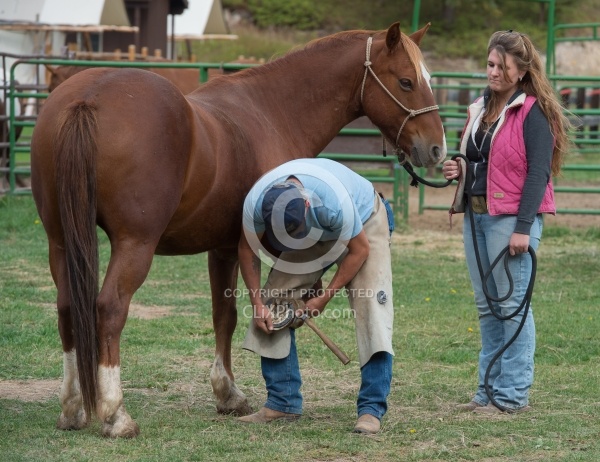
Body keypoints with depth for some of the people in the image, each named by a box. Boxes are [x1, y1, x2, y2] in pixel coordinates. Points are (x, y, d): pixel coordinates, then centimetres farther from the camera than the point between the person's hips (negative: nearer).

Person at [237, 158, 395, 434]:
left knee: (371, 303, -21)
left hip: (364, 224, -4)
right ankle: (283, 403, 2)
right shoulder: (256, 203, -32)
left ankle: (371, 409, -21)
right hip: (314, 233, 5)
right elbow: (247, 250, -12)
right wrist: (257, 304, -14)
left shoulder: (335, 203, -44)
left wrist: (324, 298, -21)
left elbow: (359, 250, -26)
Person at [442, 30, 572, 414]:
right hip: (476, 214, 8)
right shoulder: (480, 108, 14)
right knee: (486, 306, 12)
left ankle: (513, 394, 2)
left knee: (512, 304, -4)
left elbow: (538, 173, -15)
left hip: (511, 218, -8)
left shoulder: (533, 112, -10)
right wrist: (459, 169, 2)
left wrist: (523, 227, -20)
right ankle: (489, 389, 20)